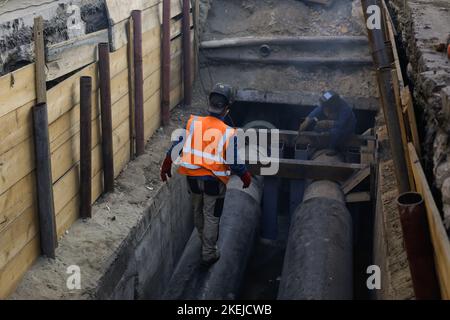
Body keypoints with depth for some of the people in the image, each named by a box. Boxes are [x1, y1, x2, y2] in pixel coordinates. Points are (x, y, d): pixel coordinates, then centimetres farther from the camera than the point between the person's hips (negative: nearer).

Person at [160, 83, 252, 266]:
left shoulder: (193, 123, -12)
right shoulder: (228, 134, -20)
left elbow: (176, 146, -3)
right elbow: (236, 164, -14)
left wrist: (166, 165, 13)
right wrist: (246, 177, 6)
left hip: (193, 178, 3)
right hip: (215, 182, -3)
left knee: (198, 211, 26)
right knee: (211, 217, 14)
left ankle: (205, 242, 49)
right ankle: (209, 254, 25)